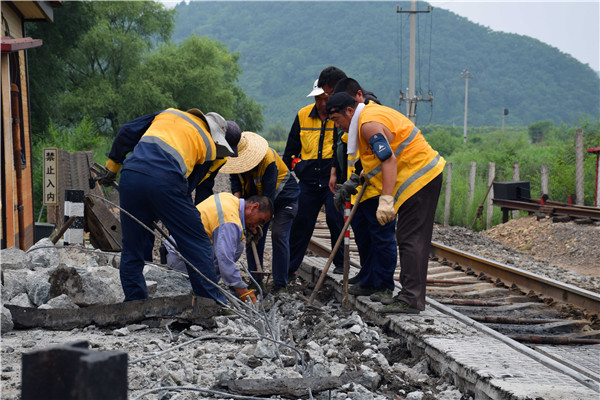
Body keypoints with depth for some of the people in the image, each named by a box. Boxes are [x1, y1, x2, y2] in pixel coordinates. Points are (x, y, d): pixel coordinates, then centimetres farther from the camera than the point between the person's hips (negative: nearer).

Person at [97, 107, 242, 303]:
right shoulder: (208, 146, 16)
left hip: (130, 175, 4)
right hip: (165, 182, -4)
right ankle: (214, 305, 12)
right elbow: (188, 187, 14)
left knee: (131, 248, 17)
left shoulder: (167, 113, 28)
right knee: (197, 245, 9)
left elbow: (126, 134, 24)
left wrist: (113, 167, 31)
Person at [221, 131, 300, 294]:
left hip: (283, 197, -6)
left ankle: (280, 283, -12)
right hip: (256, 197, 7)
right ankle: (255, 279, 5)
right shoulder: (236, 158, -15)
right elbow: (235, 179, 2)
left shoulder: (269, 161, -36)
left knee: (278, 235, -17)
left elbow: (268, 195, -35)